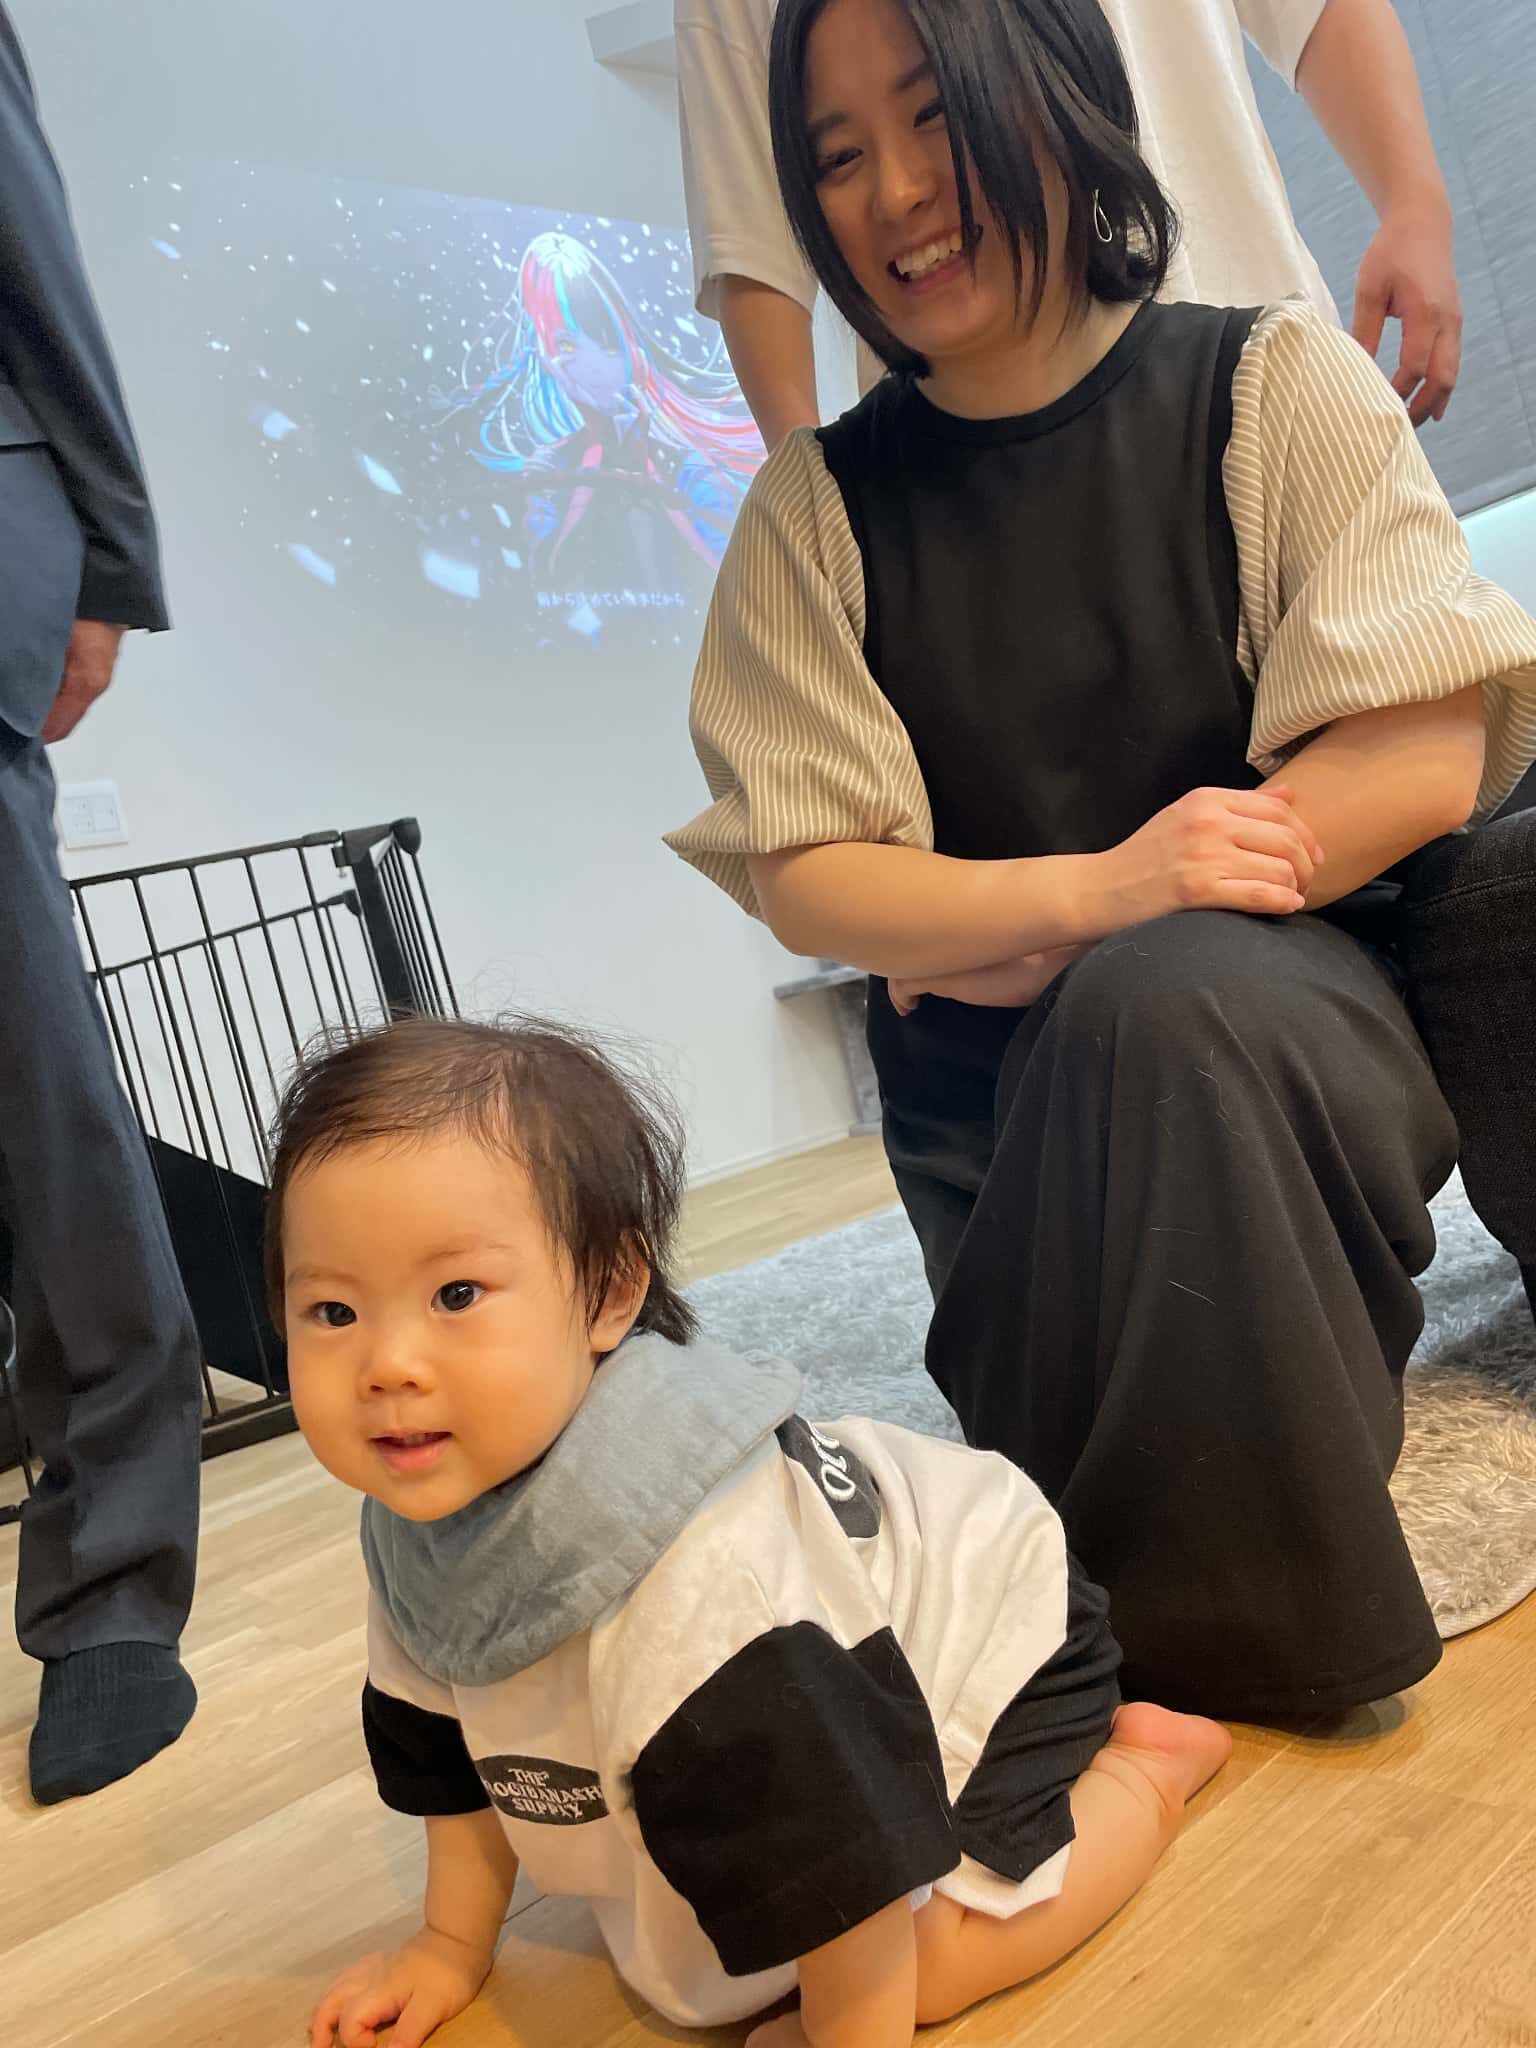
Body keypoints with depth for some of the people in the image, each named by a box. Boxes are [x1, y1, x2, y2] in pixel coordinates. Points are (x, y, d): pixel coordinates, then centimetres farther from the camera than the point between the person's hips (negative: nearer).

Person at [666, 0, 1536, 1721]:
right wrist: (1089, 889, -22)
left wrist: (1028, 946, -14)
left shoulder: (1271, 381, 2)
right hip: (997, 1090, 1)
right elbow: (802, 877, -3)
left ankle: (1246, 1642, -15)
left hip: (1301, 1005, 0)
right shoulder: (819, 507, 4)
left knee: (1166, 1002, -34)